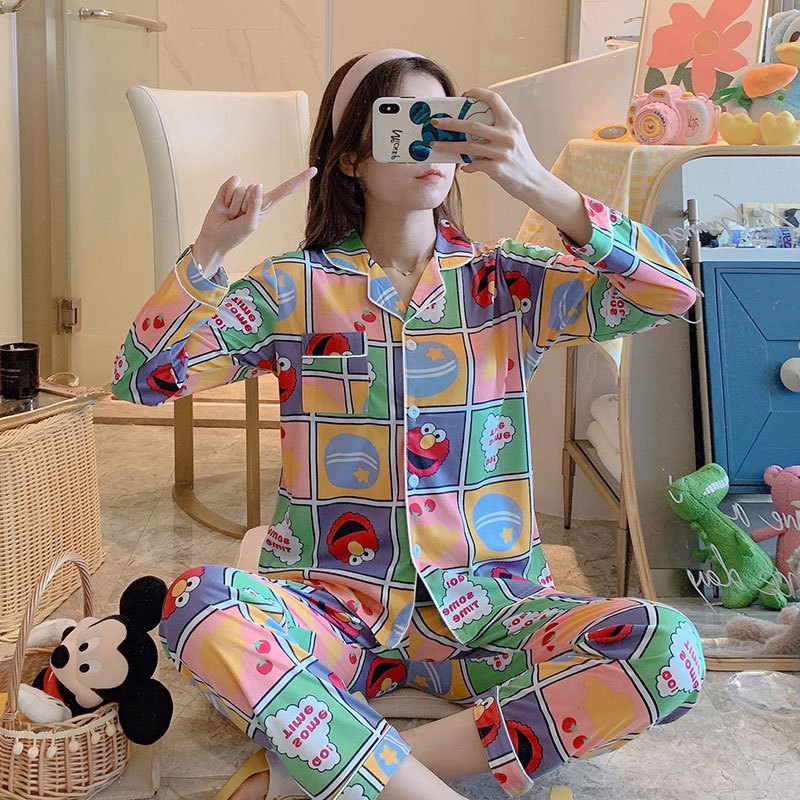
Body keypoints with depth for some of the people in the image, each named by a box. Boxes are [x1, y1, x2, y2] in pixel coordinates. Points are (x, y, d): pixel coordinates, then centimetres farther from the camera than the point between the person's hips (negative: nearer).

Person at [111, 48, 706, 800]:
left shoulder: (505, 280, 5)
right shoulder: (296, 288, 4)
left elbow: (673, 294, -8)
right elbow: (140, 377, -1)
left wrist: (537, 184, -18)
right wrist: (209, 250, -14)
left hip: (483, 605, 2)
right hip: (330, 603, -1)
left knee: (668, 650, -26)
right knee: (199, 604, -33)